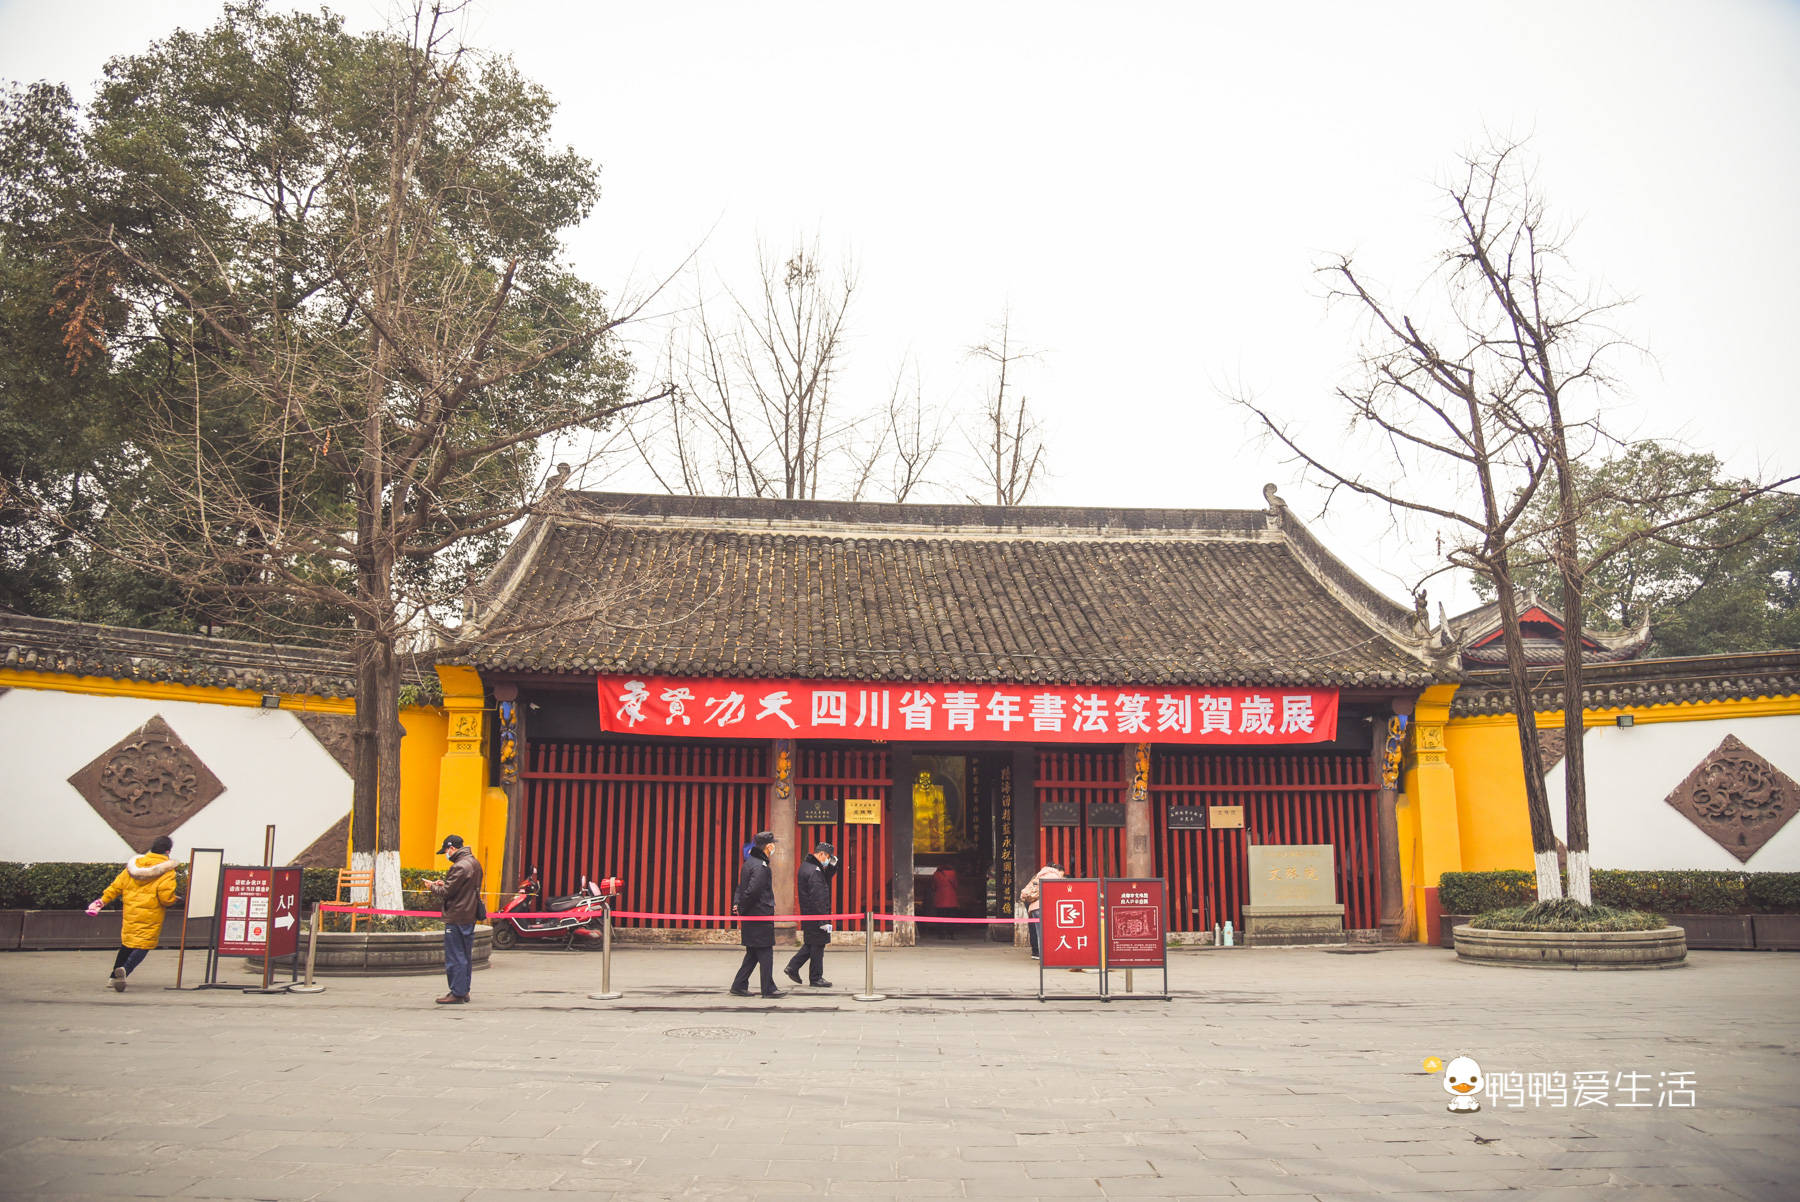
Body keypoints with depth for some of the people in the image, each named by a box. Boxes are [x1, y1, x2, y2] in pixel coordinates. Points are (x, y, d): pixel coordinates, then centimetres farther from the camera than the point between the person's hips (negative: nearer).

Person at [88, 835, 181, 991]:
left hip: (130, 913, 6)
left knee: (127, 944, 21)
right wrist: (174, 900, 5)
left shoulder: (134, 865, 9)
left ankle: (113, 977, 28)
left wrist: (102, 900, 21)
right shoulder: (167, 871, -8)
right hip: (150, 916, -6)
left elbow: (117, 886, 12)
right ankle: (124, 970, -29)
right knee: (143, 946, -5)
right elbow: (165, 897, -16)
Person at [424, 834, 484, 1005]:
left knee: (455, 957, -3)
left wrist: (432, 887, 1)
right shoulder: (474, 863, 13)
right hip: (470, 916, 10)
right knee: (464, 956, 16)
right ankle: (464, 991, 22)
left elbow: (447, 892, -16)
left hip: (456, 918, -10)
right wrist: (444, 884, 12)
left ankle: (457, 993, 0)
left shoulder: (460, 866, -18)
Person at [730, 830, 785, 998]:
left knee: (752, 953, 15)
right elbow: (752, 891, -23)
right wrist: (742, 909, -11)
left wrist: (737, 904, 6)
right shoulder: (761, 866, -17)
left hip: (750, 917, 9)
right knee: (765, 953, -1)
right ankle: (768, 989, 4)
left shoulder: (749, 863, 14)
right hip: (761, 917, -9)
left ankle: (739, 986, 16)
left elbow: (740, 888, 18)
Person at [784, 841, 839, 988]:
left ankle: (793, 967, 19)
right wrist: (823, 921, -23)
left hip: (808, 914, 10)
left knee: (811, 944, 19)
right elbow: (818, 898, -24)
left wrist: (832, 865, 4)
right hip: (815, 915, -10)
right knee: (817, 946, 0)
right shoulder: (814, 871, -20)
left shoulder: (806, 865, 12)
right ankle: (816, 978, 8)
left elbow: (827, 877, 22)